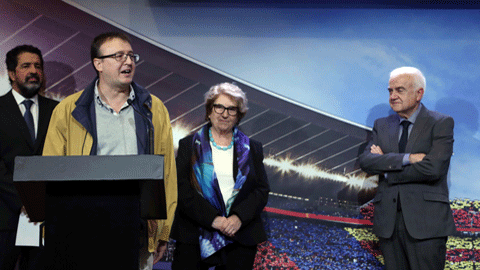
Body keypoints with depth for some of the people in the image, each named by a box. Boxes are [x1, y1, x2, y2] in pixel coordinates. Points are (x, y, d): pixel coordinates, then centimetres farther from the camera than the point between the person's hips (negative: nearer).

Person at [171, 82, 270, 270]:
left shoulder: (252, 149, 12)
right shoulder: (189, 145, 7)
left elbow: (262, 189, 5)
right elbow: (181, 189, -3)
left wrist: (239, 217, -12)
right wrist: (213, 218, -14)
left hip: (240, 239, 1)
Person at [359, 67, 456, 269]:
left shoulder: (441, 123, -1)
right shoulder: (382, 125, 14)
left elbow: (433, 168, -15)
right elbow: (365, 161, -2)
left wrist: (387, 171, -4)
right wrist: (407, 158, -15)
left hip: (425, 222, -4)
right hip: (388, 220, 4)